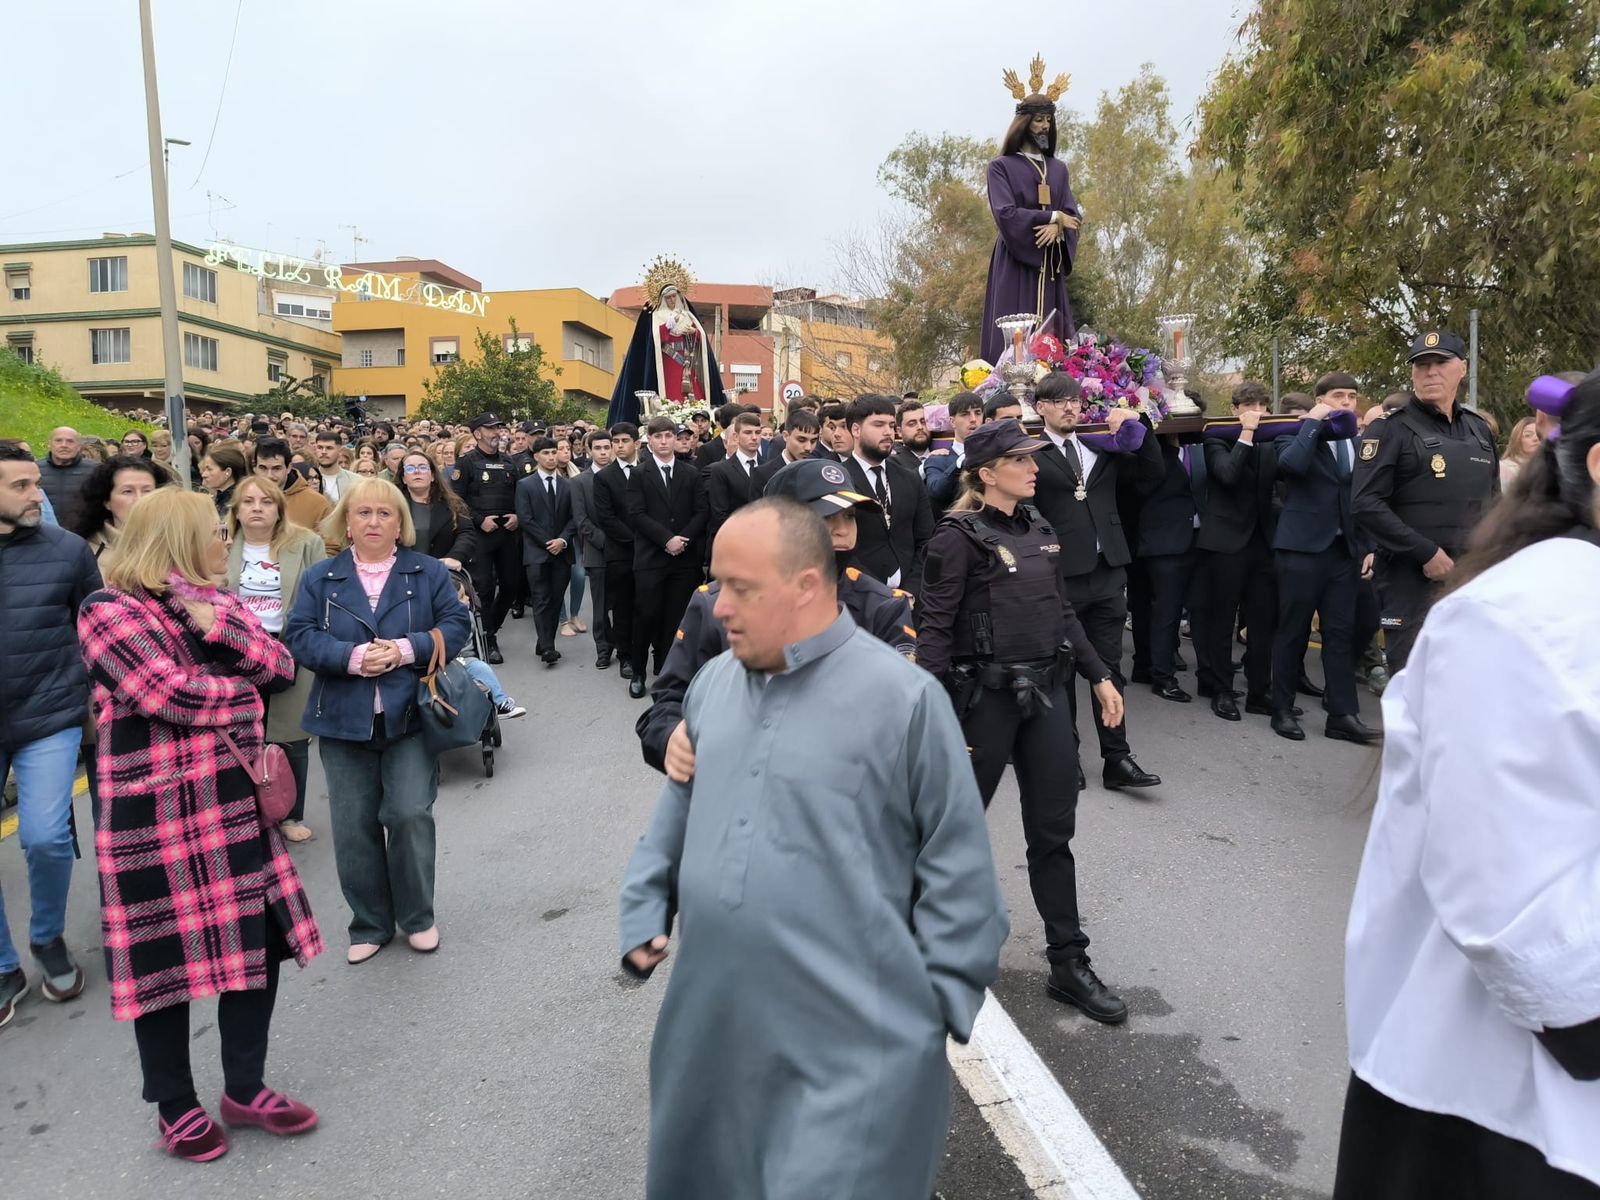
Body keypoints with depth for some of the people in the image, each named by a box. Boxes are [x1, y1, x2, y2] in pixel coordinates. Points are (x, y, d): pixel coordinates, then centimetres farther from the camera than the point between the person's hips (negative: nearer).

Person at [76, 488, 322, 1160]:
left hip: (234, 801, 7)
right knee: (166, 957, 7)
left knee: (259, 943, 9)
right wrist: (243, 695, -4)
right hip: (153, 815, -7)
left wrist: (219, 622, -13)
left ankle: (245, 1089, 27)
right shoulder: (109, 611, -10)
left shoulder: (212, 603, 12)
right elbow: (171, 694, -20)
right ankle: (175, 1106, 27)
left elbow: (281, 666, 2)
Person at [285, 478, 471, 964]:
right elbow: (299, 636, -2)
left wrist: (407, 649, -17)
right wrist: (352, 657, -18)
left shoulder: (428, 572, 4)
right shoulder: (320, 578, 6)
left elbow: (457, 625, -2)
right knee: (353, 827, 5)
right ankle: (369, 925, 23)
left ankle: (417, 917, 14)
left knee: (409, 814, -9)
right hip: (344, 719, 2)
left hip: (409, 715, -2)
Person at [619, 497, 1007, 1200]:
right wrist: (645, 916, 11)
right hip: (712, 1021, 7)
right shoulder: (712, 682, 4)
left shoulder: (904, 697, -14)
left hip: (853, 1042, -6)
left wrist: (941, 1003, -7)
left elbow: (957, 864, -9)